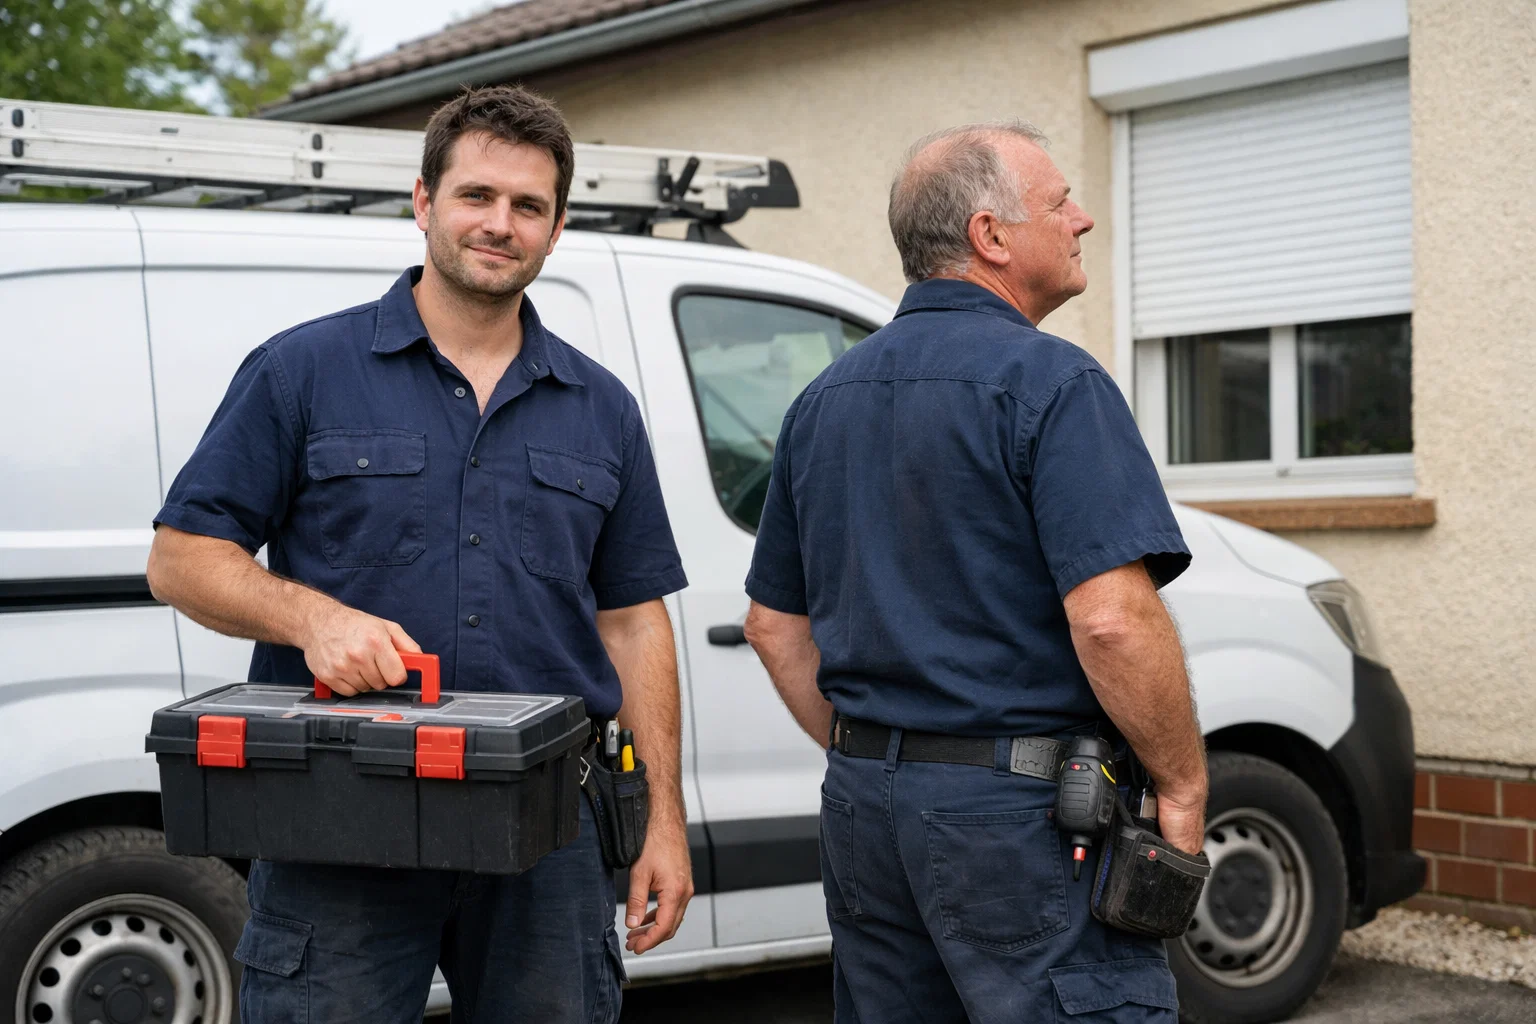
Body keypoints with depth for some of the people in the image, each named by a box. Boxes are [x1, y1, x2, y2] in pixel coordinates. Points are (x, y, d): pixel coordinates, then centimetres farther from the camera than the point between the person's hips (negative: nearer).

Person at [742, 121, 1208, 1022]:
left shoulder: (825, 400, 11)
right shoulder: (1051, 383, -12)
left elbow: (775, 623, 15)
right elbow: (1111, 619, -22)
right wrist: (1184, 786, -10)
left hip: (863, 811, 8)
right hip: (1019, 812, -8)